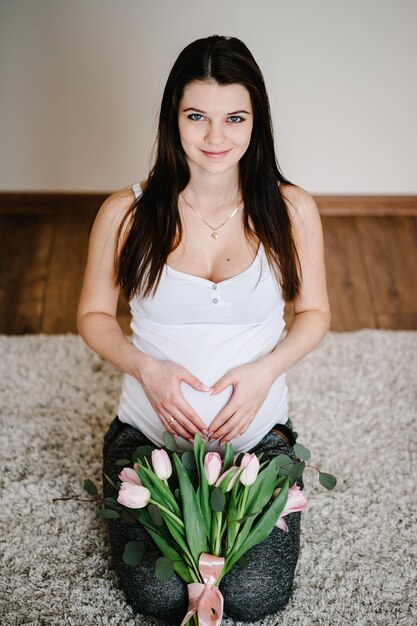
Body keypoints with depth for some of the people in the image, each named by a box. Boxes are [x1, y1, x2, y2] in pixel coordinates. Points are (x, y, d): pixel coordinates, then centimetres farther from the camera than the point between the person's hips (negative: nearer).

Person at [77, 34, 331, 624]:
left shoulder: (292, 210, -6)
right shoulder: (126, 213, -8)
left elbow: (314, 312, 5)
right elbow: (94, 315, 3)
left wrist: (264, 372, -14)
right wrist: (146, 367, -16)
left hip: (258, 435, 1)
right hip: (150, 434, 0)